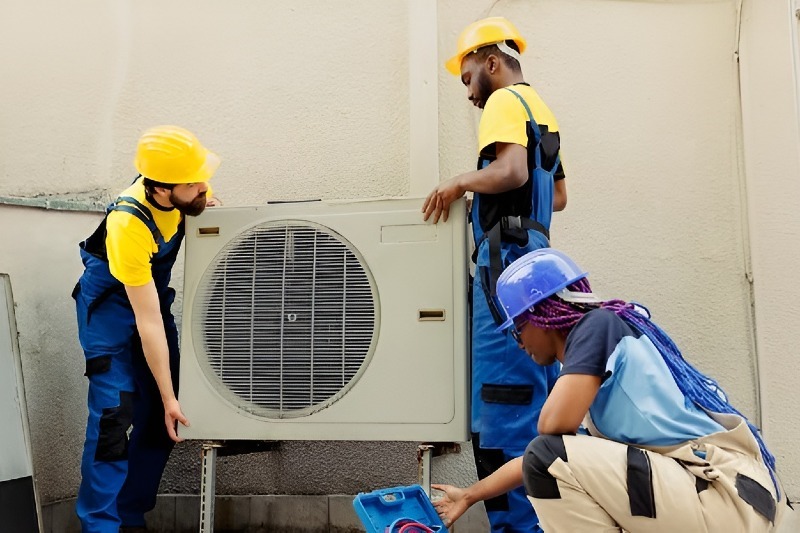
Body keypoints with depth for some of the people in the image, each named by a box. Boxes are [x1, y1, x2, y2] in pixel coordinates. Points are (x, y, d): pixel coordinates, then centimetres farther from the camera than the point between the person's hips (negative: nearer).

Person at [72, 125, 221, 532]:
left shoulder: (174, 194, -19)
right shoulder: (129, 226, -36)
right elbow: (148, 323, -32)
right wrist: (170, 398, -28)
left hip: (152, 291, 7)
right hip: (111, 304, -6)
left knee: (157, 418, 3)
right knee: (114, 414, -16)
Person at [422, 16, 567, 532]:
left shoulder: (505, 101, -4)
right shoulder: (541, 109, 23)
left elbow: (511, 171, -21)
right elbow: (559, 195, 29)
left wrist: (461, 181, -7)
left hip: (507, 262, -10)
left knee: (504, 407, -9)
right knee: (542, 406, 12)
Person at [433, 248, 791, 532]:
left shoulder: (598, 323, -6)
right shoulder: (582, 379, 19)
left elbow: (553, 424, -20)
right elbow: (535, 459, 29)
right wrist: (470, 496, 39)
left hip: (730, 496, -10)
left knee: (551, 457, -17)